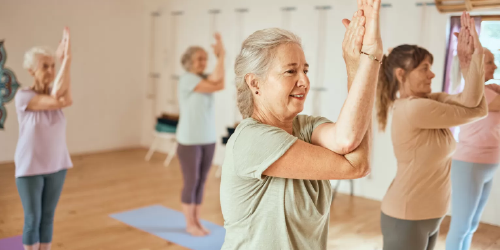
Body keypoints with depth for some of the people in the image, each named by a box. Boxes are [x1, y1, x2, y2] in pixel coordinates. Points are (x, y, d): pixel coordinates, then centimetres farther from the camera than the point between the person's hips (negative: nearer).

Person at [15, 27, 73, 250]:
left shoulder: (55, 93, -1)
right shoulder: (23, 96, -14)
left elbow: (67, 100, -25)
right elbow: (56, 101, -30)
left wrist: (65, 61, -34)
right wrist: (66, 60, -30)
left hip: (57, 166, 4)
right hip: (30, 168, -4)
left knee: (48, 217, 14)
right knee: (33, 219, 6)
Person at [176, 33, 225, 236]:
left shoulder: (205, 78, 9)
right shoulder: (187, 79, -12)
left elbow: (220, 84, -14)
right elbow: (213, 87, -24)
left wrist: (220, 57, -19)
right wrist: (221, 57, -18)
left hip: (208, 139, 7)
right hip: (189, 141, -7)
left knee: (201, 182, 12)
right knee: (191, 182, 3)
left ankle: (197, 221, 23)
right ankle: (190, 224, 17)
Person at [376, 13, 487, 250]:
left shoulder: (428, 101, 4)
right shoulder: (413, 108, -24)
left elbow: (468, 101, -12)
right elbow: (477, 110, -15)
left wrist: (473, 58, -19)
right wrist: (472, 61, -7)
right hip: (406, 218, -8)